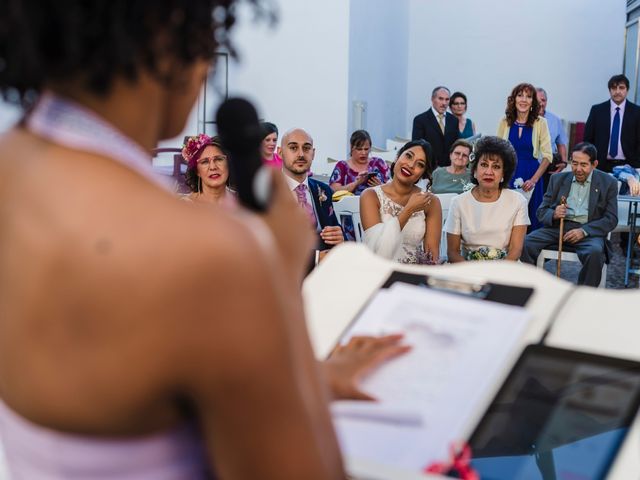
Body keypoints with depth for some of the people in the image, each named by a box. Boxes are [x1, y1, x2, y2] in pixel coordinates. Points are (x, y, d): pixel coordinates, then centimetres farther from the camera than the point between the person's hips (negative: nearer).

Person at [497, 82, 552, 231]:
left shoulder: (540, 123, -3)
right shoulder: (505, 122, 3)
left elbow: (547, 156, -3)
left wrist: (534, 179, -11)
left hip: (531, 176, -1)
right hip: (508, 176, 1)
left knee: (532, 221, 2)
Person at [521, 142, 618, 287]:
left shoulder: (608, 183, 7)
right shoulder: (558, 179, 15)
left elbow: (611, 219, 1)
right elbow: (541, 211, 14)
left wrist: (584, 231, -16)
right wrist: (553, 214, -12)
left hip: (589, 231, -2)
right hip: (557, 227, 3)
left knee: (595, 252, -36)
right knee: (525, 243, -24)